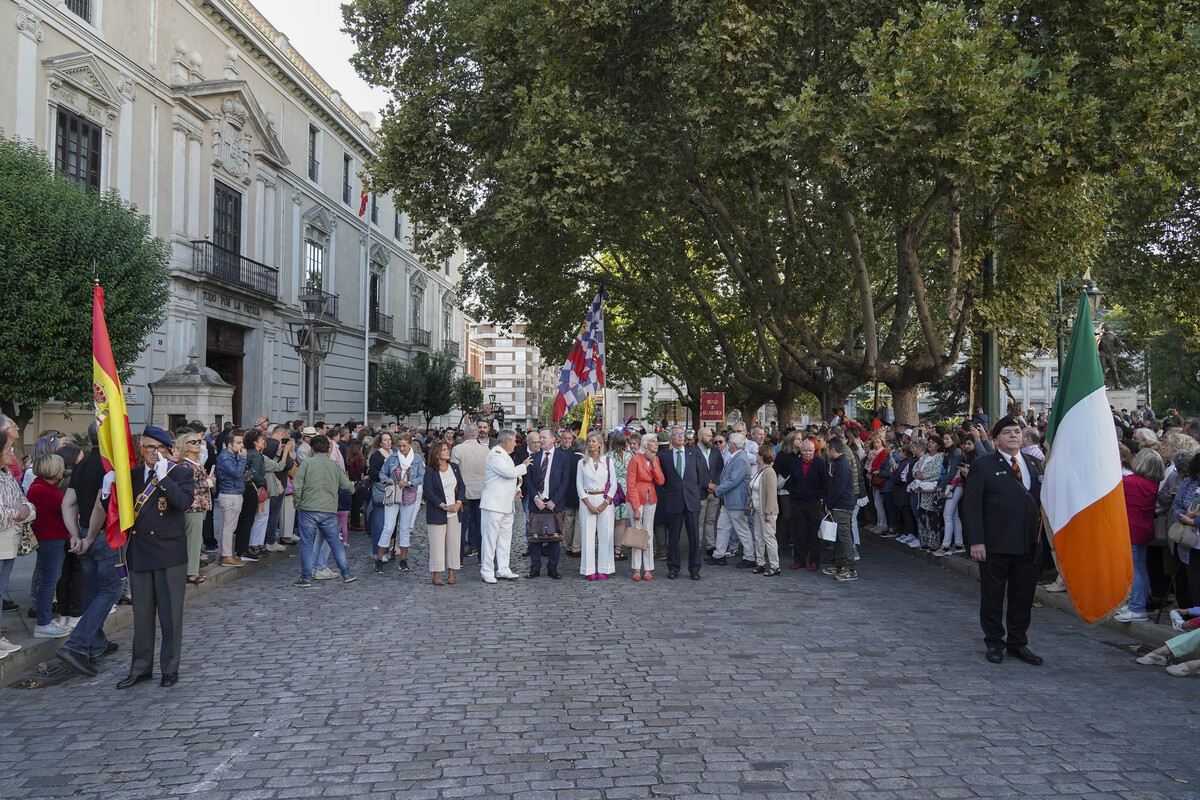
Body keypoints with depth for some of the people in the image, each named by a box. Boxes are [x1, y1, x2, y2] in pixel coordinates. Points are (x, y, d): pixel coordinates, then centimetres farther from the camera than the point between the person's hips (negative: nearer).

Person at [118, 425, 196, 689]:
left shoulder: (180, 473, -4)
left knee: (170, 614, 5)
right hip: (139, 553, 4)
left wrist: (163, 477, -23)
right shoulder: (133, 474, 10)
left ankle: (170, 667, 18)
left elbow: (184, 502, -21)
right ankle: (141, 667, 25)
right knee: (142, 614, 13)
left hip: (169, 552, -4)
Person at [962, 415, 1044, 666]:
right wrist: (976, 541, -14)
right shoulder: (983, 465, -3)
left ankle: (1018, 643, 26)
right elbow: (971, 505, -7)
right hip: (995, 545, -4)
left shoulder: (1035, 464, 12)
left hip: (1029, 545, 4)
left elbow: (1042, 500, 13)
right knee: (992, 596, 7)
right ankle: (994, 643, 21)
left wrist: (1042, 537, 2)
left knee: (1023, 597, 12)